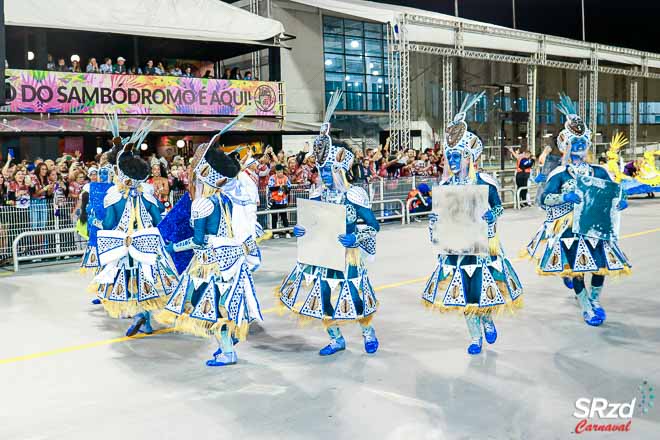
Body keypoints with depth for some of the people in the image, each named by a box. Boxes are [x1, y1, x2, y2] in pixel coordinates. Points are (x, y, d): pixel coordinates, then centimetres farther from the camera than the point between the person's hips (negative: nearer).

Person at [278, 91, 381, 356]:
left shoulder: (355, 196, -13)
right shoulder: (317, 194, 2)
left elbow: (373, 225, -11)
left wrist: (356, 239, -25)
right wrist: (301, 230, -7)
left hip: (347, 257, -5)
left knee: (355, 299, 2)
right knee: (322, 297, 8)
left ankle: (368, 334, 32)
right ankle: (336, 340, 29)